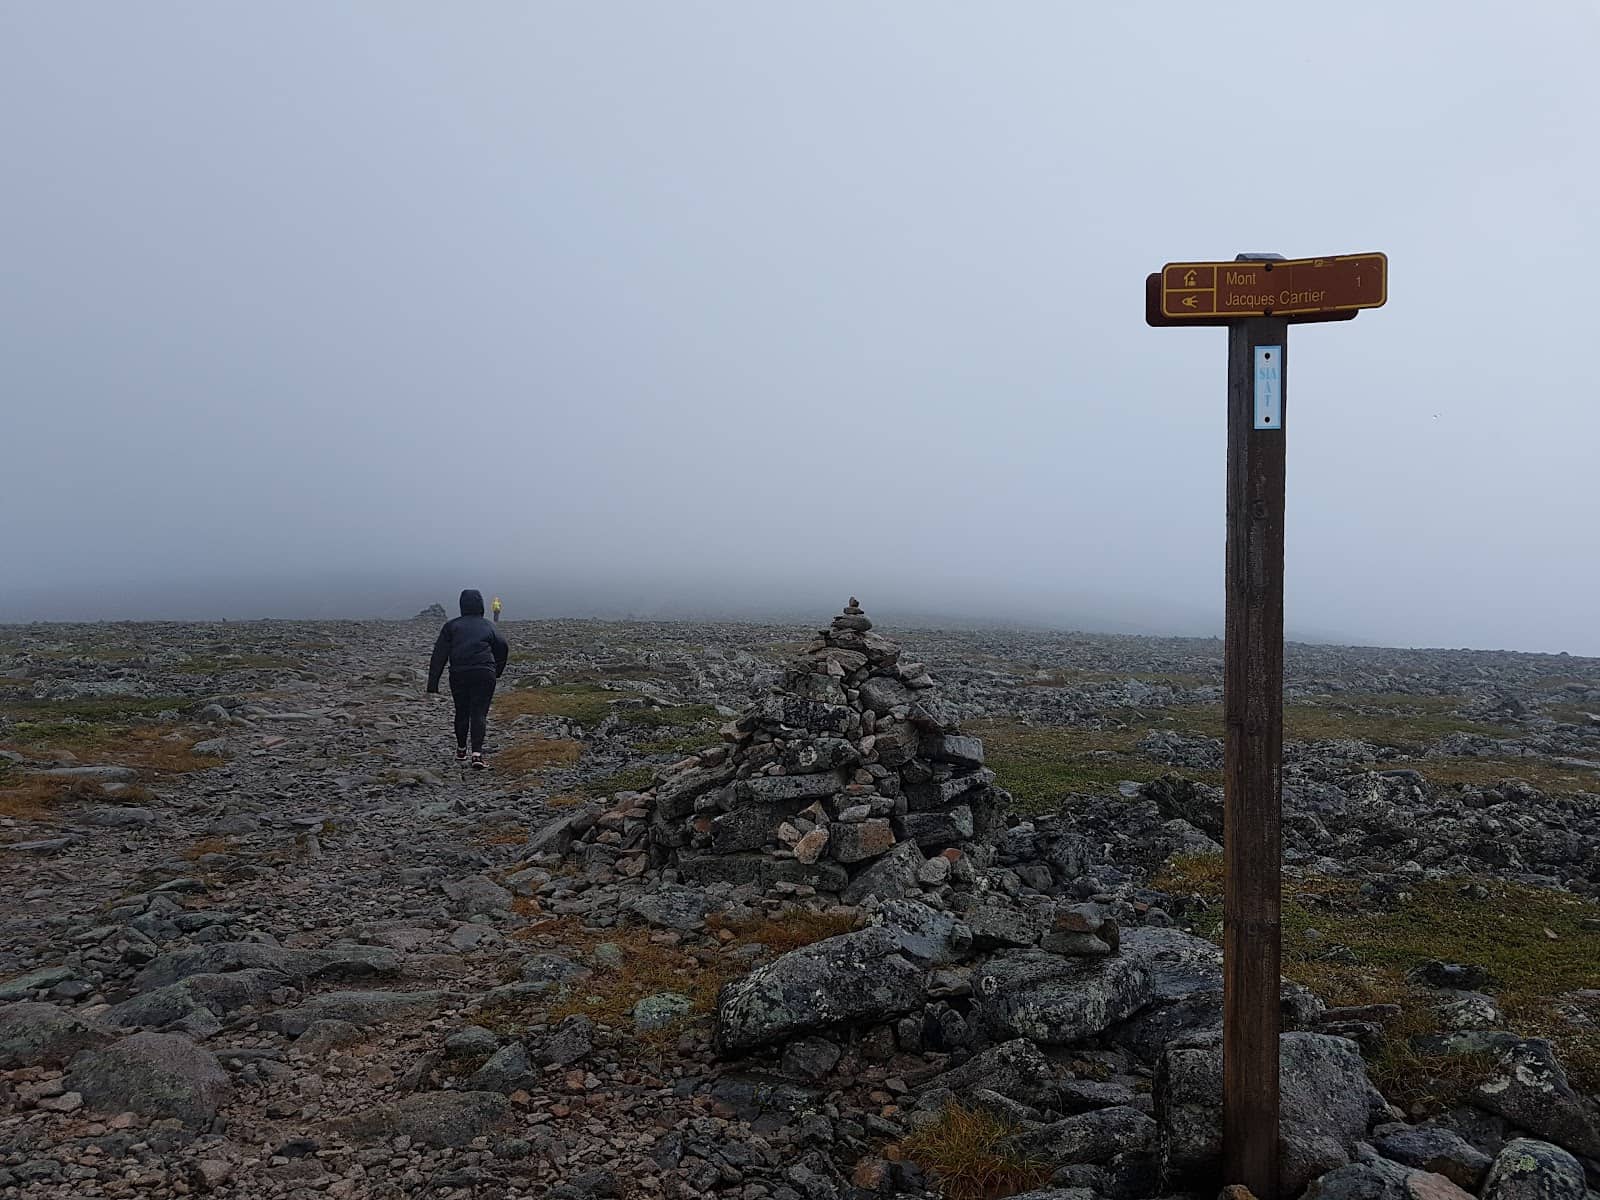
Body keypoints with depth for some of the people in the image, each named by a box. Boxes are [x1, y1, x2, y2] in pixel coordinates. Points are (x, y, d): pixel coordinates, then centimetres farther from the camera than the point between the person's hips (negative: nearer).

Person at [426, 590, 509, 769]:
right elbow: (503, 647, 12)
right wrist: (497, 671, 28)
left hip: (459, 674, 1)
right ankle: (477, 752, -18)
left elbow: (439, 655, 3)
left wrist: (433, 685, 1)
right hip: (484, 673, -1)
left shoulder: (451, 626, 10)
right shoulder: (488, 626, 12)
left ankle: (461, 750, 30)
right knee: (479, 713, -2)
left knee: (461, 712, 18)